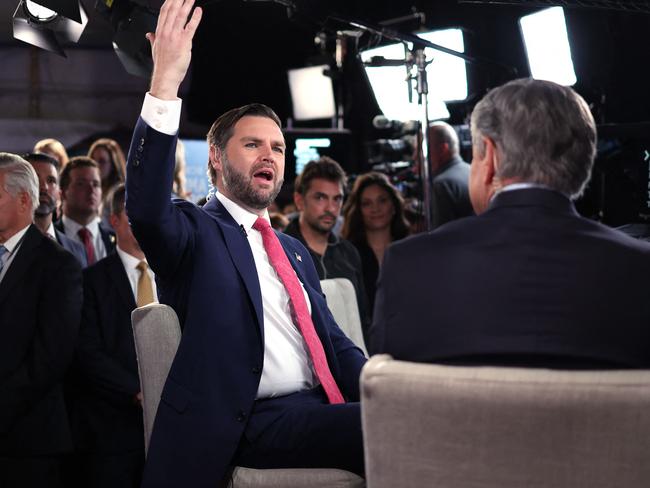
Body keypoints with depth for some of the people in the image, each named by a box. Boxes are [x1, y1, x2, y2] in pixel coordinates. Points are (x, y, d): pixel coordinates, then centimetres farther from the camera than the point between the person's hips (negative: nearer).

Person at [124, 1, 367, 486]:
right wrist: (165, 83, -26)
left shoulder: (295, 251, 27)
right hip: (253, 423, -6)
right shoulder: (195, 232, 6)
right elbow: (147, 208, -17)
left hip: (319, 408, 7)